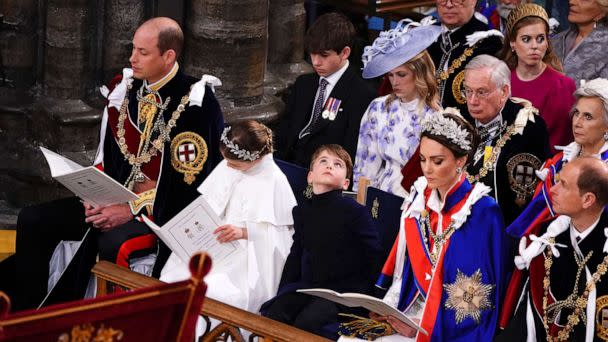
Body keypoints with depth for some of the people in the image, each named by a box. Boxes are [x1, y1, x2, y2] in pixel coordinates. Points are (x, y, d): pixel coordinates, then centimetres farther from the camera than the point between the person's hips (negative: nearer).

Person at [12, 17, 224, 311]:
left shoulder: (195, 104, -15)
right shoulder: (124, 89, 5)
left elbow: (188, 183, -16)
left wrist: (133, 209, -19)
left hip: (164, 212, -7)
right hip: (116, 201, 7)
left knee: (114, 244, -37)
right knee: (33, 220, -5)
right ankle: (27, 316, 3)